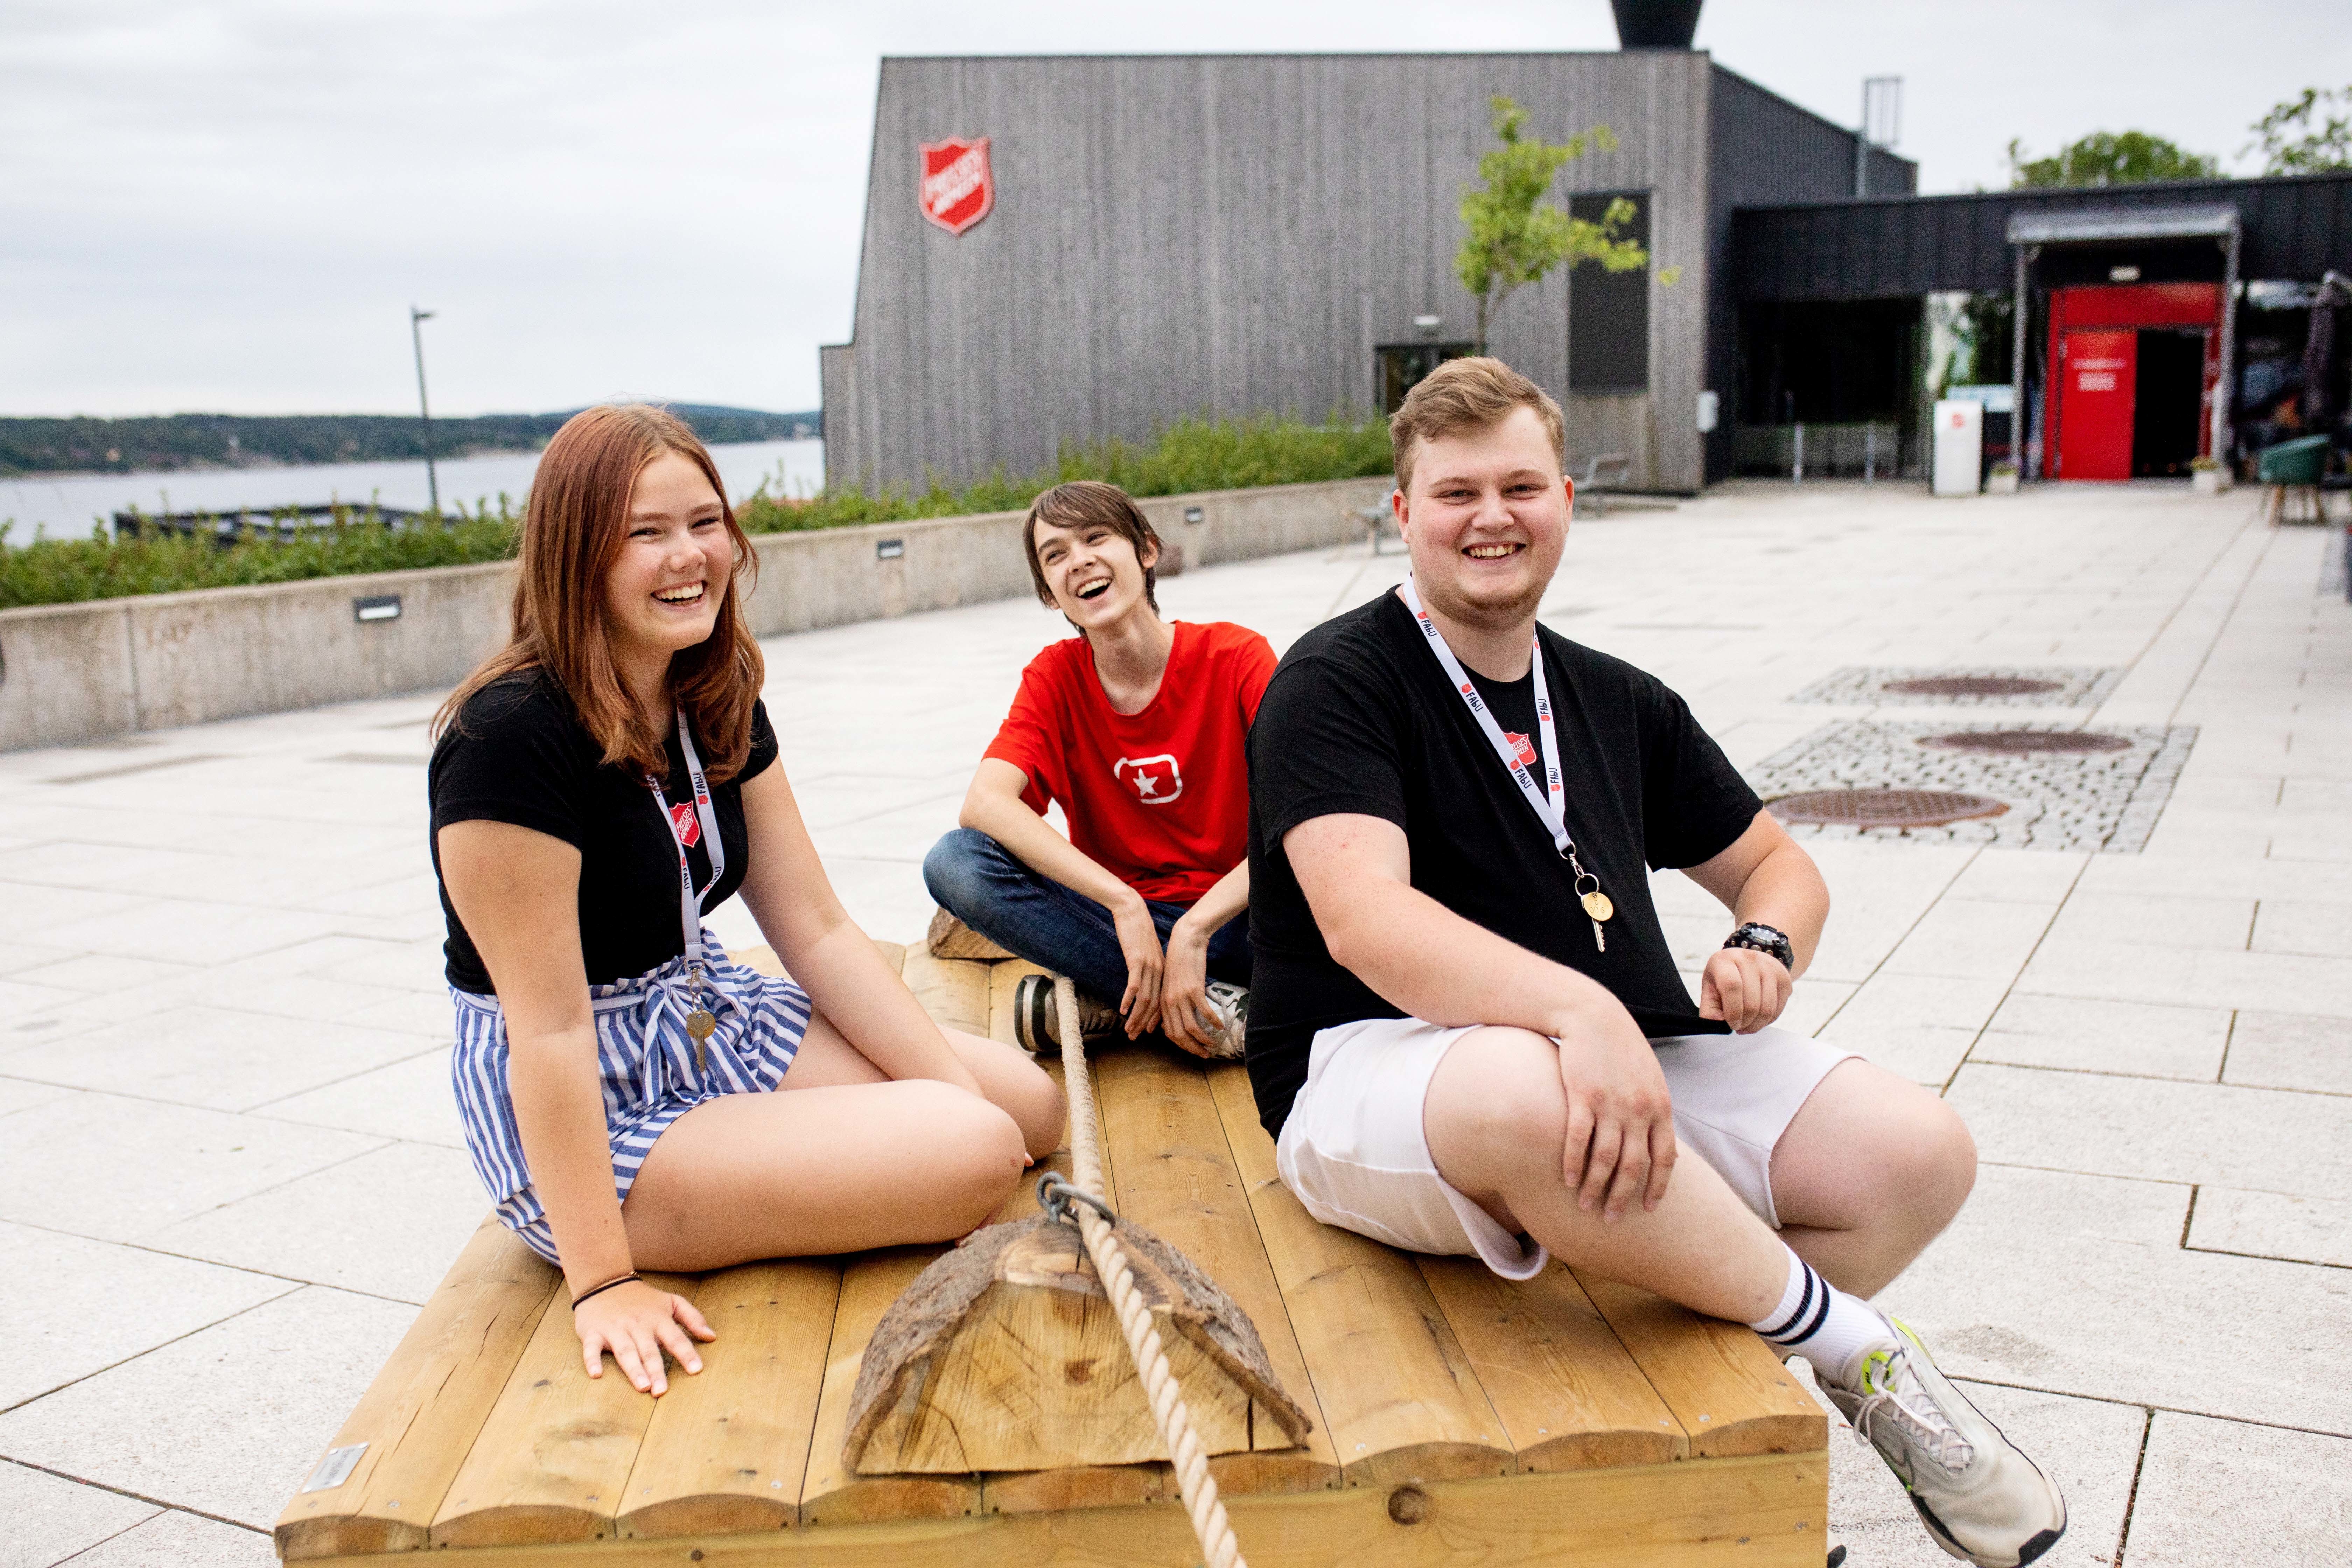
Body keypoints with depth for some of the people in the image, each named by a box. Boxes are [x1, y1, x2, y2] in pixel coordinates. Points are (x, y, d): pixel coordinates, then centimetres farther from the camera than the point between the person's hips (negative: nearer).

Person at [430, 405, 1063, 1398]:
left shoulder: (719, 706, 2)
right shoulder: (512, 738, -24)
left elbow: (819, 932, 3)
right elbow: (549, 1026, -24)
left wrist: (964, 1090, -6)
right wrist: (603, 1282, -23)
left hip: (714, 1026, 9)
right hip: (588, 1115, -8)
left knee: (1029, 1101, 1)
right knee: (973, 1156, -20)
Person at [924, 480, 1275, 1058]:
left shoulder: (1237, 657, -7)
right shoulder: (1055, 676, 0)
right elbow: (985, 803, -18)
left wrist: (1193, 930, -28)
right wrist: (1123, 902, -30)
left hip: (1232, 918, -1)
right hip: (1112, 917, 2)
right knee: (956, 862, -24)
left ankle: (1105, 1003, -17)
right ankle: (1210, 1004, -22)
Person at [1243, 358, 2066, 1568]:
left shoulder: (1618, 703, 16)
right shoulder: (1335, 684, -5)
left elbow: (1776, 863, 25)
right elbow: (1367, 922, -22)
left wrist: (1766, 949, 0)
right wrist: (1579, 1007, -37)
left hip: (1623, 1063, 6)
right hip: (1379, 1074, -6)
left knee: (1920, 1152, -11)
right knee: (1528, 1094, -40)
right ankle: (1851, 1343, -14)